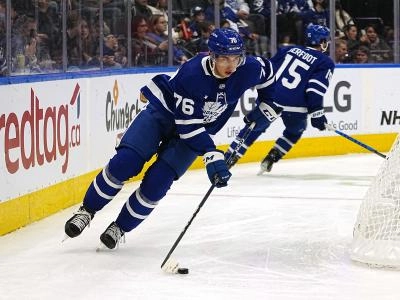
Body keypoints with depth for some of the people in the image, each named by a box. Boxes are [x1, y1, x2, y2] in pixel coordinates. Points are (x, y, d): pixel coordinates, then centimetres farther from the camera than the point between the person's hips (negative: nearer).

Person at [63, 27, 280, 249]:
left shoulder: (248, 69, -21)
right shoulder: (192, 73, -32)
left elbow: (267, 71, 6)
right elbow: (188, 125, -31)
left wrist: (266, 106, 2)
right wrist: (212, 156, -37)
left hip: (199, 130, 3)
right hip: (163, 112, -3)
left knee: (157, 182, -13)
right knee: (124, 163, -17)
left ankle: (121, 227, 7)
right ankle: (88, 210, 5)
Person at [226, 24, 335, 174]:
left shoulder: (290, 50, 18)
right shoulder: (326, 63, 4)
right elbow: (314, 90, -9)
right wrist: (317, 115, -6)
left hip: (269, 96, 3)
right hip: (293, 105, -3)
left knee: (255, 127, 20)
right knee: (295, 130, 27)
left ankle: (229, 157, 10)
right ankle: (271, 158, 17)